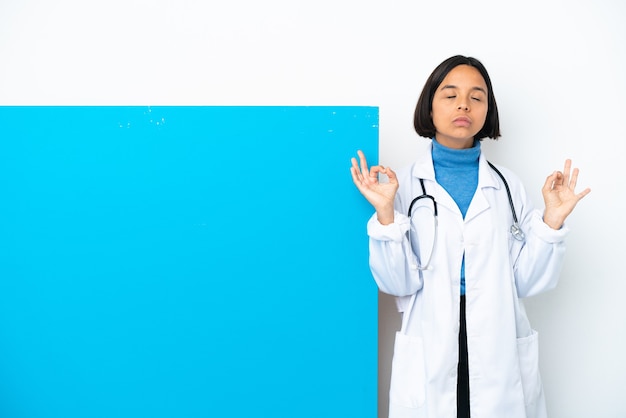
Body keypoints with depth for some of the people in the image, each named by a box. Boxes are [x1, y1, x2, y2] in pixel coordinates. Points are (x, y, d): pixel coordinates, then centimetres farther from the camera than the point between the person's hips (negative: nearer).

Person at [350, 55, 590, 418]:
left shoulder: (508, 185, 2)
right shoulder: (404, 183, -4)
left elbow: (527, 281, -1)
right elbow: (399, 283, -10)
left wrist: (552, 219, -12)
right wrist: (385, 213, -21)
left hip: (500, 350, 2)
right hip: (430, 352, -2)